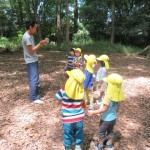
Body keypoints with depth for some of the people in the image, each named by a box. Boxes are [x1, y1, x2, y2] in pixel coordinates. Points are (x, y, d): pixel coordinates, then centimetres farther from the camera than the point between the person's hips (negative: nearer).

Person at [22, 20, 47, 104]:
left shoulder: (30, 36, 13)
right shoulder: (26, 37, -18)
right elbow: (31, 50, -18)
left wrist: (40, 44, 3)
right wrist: (40, 44, -14)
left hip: (34, 60, 10)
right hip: (31, 61, -10)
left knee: (34, 79, 15)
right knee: (34, 79, -8)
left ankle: (34, 95, 26)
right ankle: (34, 98, 0)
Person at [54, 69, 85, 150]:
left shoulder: (64, 90, -19)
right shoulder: (81, 90, -13)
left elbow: (58, 100, -5)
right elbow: (82, 102, 2)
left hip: (67, 119, -1)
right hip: (79, 118, 2)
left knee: (68, 134, 20)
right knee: (78, 133, 23)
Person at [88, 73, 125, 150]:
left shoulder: (108, 96, -32)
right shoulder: (117, 95, -11)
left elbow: (104, 109, -30)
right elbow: (116, 107, 2)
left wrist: (93, 112, -25)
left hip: (106, 118, -6)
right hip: (113, 117, 6)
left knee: (102, 132, 17)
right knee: (110, 131, 26)